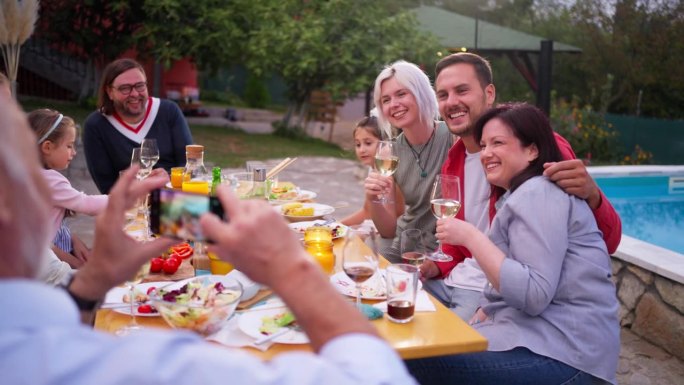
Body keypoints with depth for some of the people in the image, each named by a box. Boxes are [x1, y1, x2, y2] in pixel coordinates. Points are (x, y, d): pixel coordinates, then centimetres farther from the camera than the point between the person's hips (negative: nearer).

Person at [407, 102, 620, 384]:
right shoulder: (522, 194, 20)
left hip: (562, 353, -10)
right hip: (536, 338, 10)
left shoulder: (539, 193, -13)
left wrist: (471, 237, -20)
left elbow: (534, 295, -23)